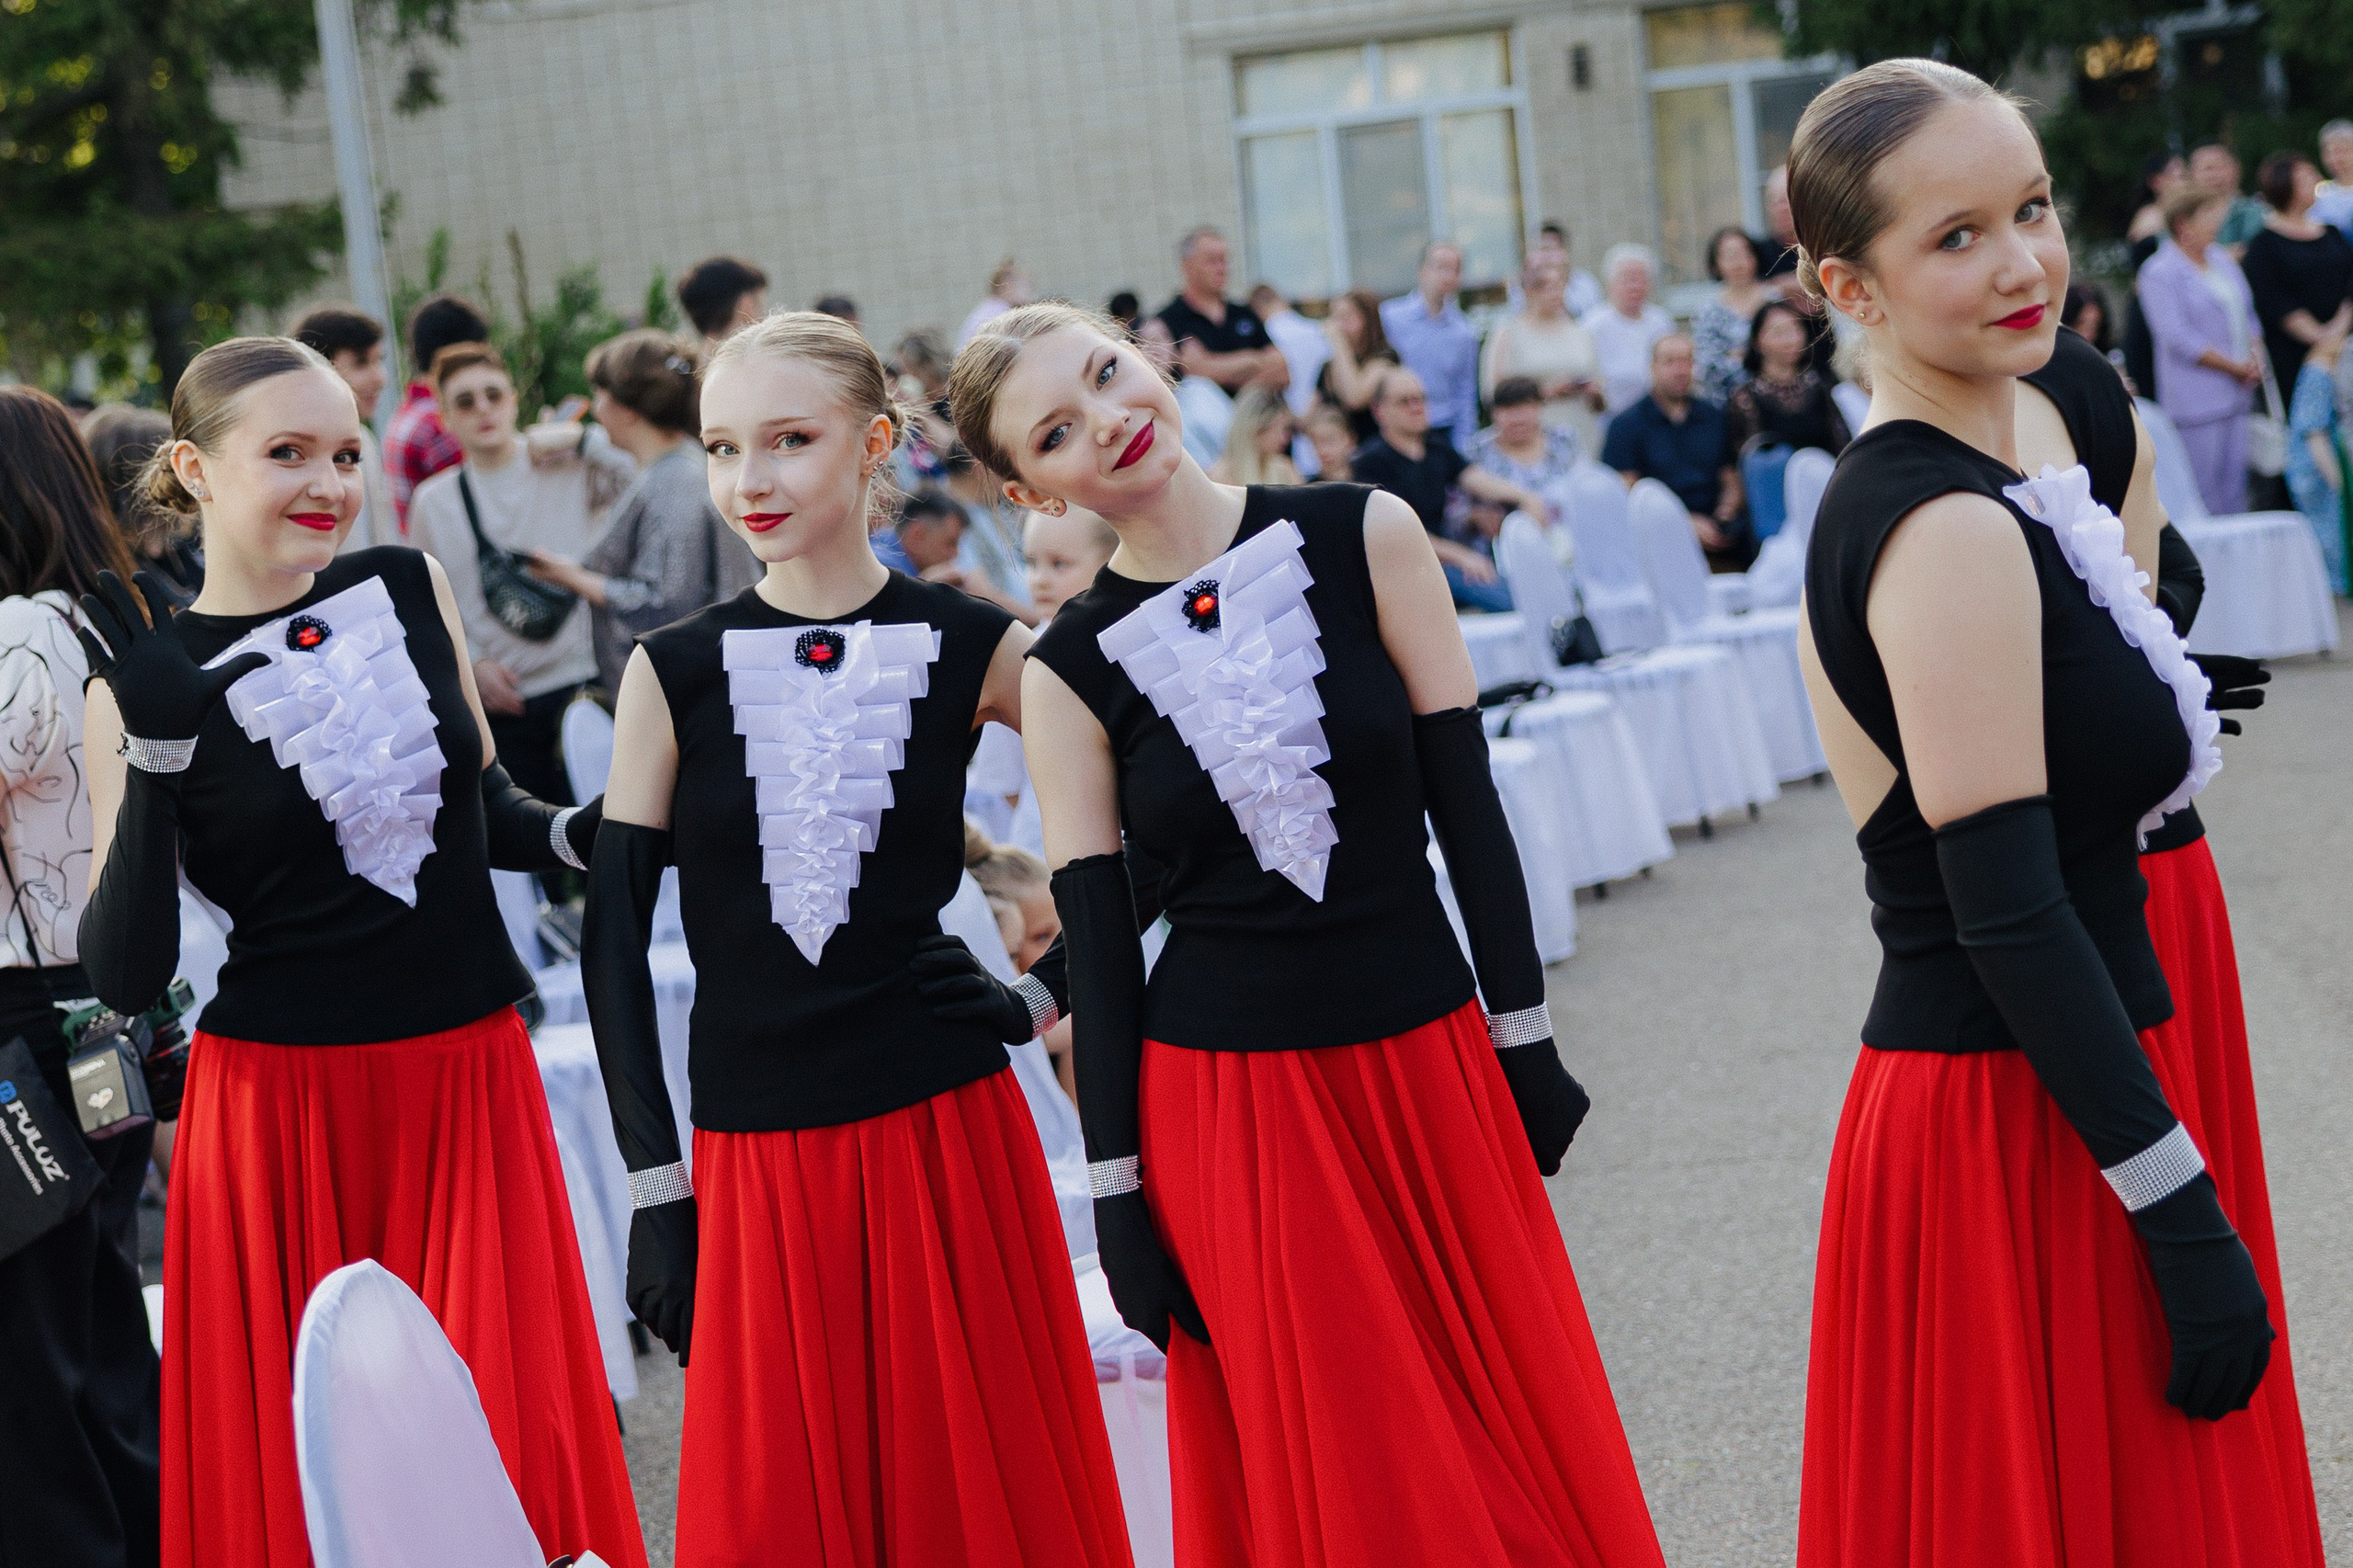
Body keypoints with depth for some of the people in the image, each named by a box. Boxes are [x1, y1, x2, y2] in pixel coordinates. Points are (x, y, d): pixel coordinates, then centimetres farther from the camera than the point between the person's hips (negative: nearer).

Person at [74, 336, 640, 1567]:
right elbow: (122, 976, -11)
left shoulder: (410, 588, 3)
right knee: (297, 1466, 4)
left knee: (516, 1444, 3)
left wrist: (581, 836, -2)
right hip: (281, 1098, -3)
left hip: (472, 1072, 3)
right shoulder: (150, 681, -6)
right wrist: (155, 751, -20)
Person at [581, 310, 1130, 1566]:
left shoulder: (968, 649, 0)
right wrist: (655, 1189, -3)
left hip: (947, 1131, 0)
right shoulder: (674, 670, 1)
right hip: (757, 1161, 1)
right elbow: (614, 934, 1)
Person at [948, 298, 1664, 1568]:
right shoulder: (1070, 671, -2)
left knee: (1521, 1438, 9)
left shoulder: (1361, 537, -2)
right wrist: (1118, 1199, -1)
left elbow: (1465, 798, 0)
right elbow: (1096, 949, 0)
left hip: (1429, 1057, 1)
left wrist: (1524, 1034, -1)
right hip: (1227, 1096, -1)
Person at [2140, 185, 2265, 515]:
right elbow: (2179, 339, -16)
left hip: (2236, 395, 8)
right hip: (2195, 399, -8)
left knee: (2234, 487, 9)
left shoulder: (2221, 258, 15)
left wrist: (2255, 361, 3)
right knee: (2203, 493, -6)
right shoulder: (2158, 274, -10)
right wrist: (2237, 368, -13)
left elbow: (2246, 314, 21)